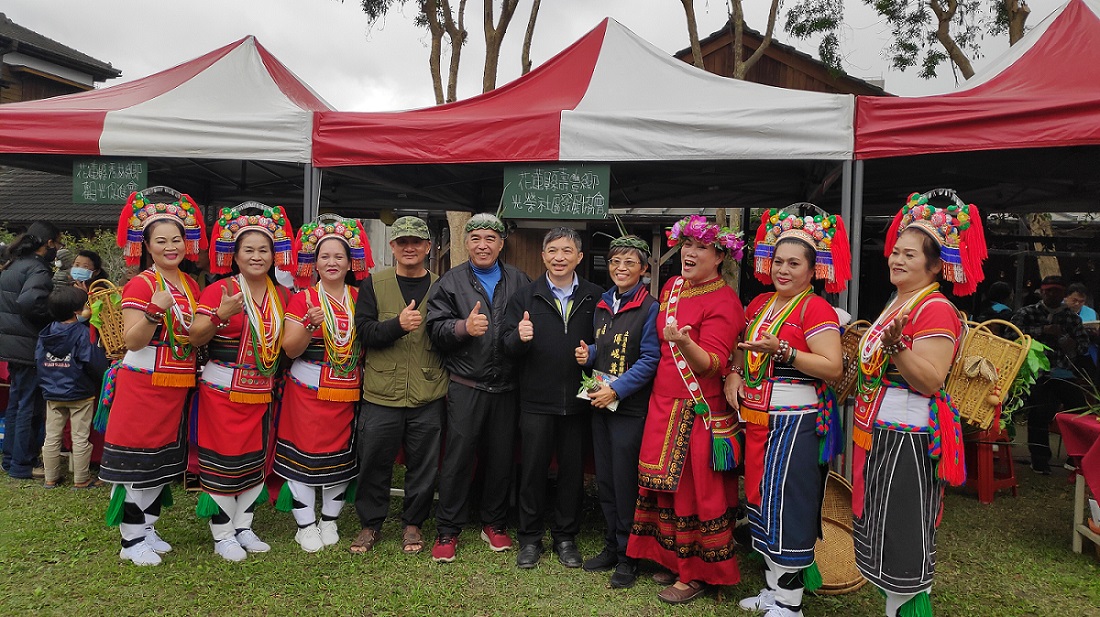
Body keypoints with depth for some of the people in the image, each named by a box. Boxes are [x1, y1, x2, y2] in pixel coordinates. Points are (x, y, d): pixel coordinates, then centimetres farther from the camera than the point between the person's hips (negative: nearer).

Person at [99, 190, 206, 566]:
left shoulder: (190, 285, 10)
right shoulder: (141, 284, -11)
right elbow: (132, 341, -17)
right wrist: (156, 309, -31)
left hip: (177, 387, 7)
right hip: (142, 385, -7)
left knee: (164, 460, 15)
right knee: (136, 461, 1)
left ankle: (147, 528, 29)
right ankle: (131, 540, 14)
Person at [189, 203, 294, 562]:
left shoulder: (279, 297, 8)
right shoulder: (218, 291, -9)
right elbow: (195, 338, -13)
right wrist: (221, 315, -28)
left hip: (261, 395, 6)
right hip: (222, 393, -5)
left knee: (256, 462, 12)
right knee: (223, 462, 1)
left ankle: (243, 526, 28)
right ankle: (222, 535, 17)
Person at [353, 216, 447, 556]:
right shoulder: (373, 284, 5)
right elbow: (365, 331, -5)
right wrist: (398, 324, -20)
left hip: (428, 395, 0)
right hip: (382, 393, 0)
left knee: (423, 465, 9)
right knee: (374, 463, 9)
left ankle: (413, 523, 29)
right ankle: (370, 524, 28)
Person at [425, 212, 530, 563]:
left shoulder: (519, 281, 8)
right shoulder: (451, 281, 3)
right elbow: (436, 328, -4)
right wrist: (463, 327, -22)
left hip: (506, 388, 2)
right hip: (465, 386, -2)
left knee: (501, 457, 11)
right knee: (458, 457, 2)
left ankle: (493, 524, 29)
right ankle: (447, 530, 16)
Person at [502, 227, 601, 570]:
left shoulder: (594, 297, 3)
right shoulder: (525, 295, 3)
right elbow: (508, 345, -1)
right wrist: (519, 337, -22)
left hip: (578, 400, 1)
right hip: (536, 400, 0)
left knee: (573, 470, 11)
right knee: (533, 469, 8)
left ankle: (566, 536, 28)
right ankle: (530, 538, 24)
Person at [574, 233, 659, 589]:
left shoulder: (649, 307, -9)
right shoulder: (602, 305, 12)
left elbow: (649, 359, -14)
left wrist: (616, 389, -19)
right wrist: (588, 355, 0)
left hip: (630, 408, -6)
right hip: (600, 404, 7)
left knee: (625, 482, 0)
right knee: (605, 480, 13)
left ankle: (628, 556, 15)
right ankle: (611, 546, 28)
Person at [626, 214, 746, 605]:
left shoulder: (724, 302, -12)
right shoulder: (672, 288, 9)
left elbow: (712, 364, -23)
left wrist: (684, 343, -39)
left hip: (699, 411, -6)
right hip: (664, 405, 7)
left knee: (695, 489, 3)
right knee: (668, 486, 12)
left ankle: (697, 574, 19)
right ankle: (674, 560, 29)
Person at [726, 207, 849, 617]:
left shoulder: (816, 309, -10)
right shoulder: (759, 304, 12)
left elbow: (833, 368, -18)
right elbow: (742, 347, 23)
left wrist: (782, 351, -25)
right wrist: (735, 373, 4)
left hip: (796, 421, -8)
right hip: (757, 417, 8)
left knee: (786, 504, -3)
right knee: (759, 498, 13)